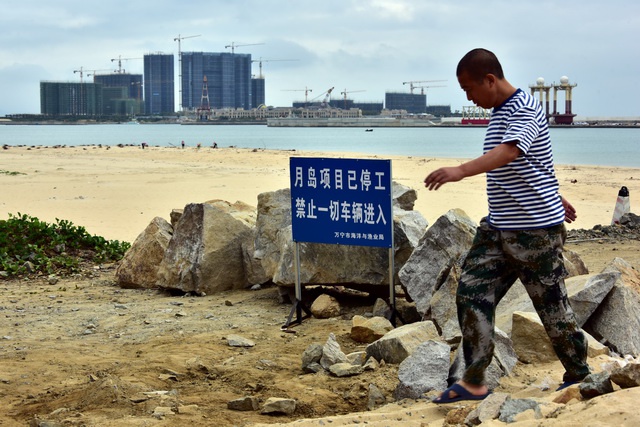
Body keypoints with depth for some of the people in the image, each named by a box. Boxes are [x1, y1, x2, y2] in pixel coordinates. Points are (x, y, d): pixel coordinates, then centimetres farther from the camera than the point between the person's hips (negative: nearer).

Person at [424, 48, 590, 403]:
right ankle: (473, 383, 1)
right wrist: (556, 198, 37)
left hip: (535, 229, -9)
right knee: (471, 294, -2)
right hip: (498, 227, 9)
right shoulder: (498, 113, 13)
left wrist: (461, 171, -52)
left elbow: (509, 152, -37)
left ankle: (578, 375, 24)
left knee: (552, 306, 3)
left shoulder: (525, 111, -17)